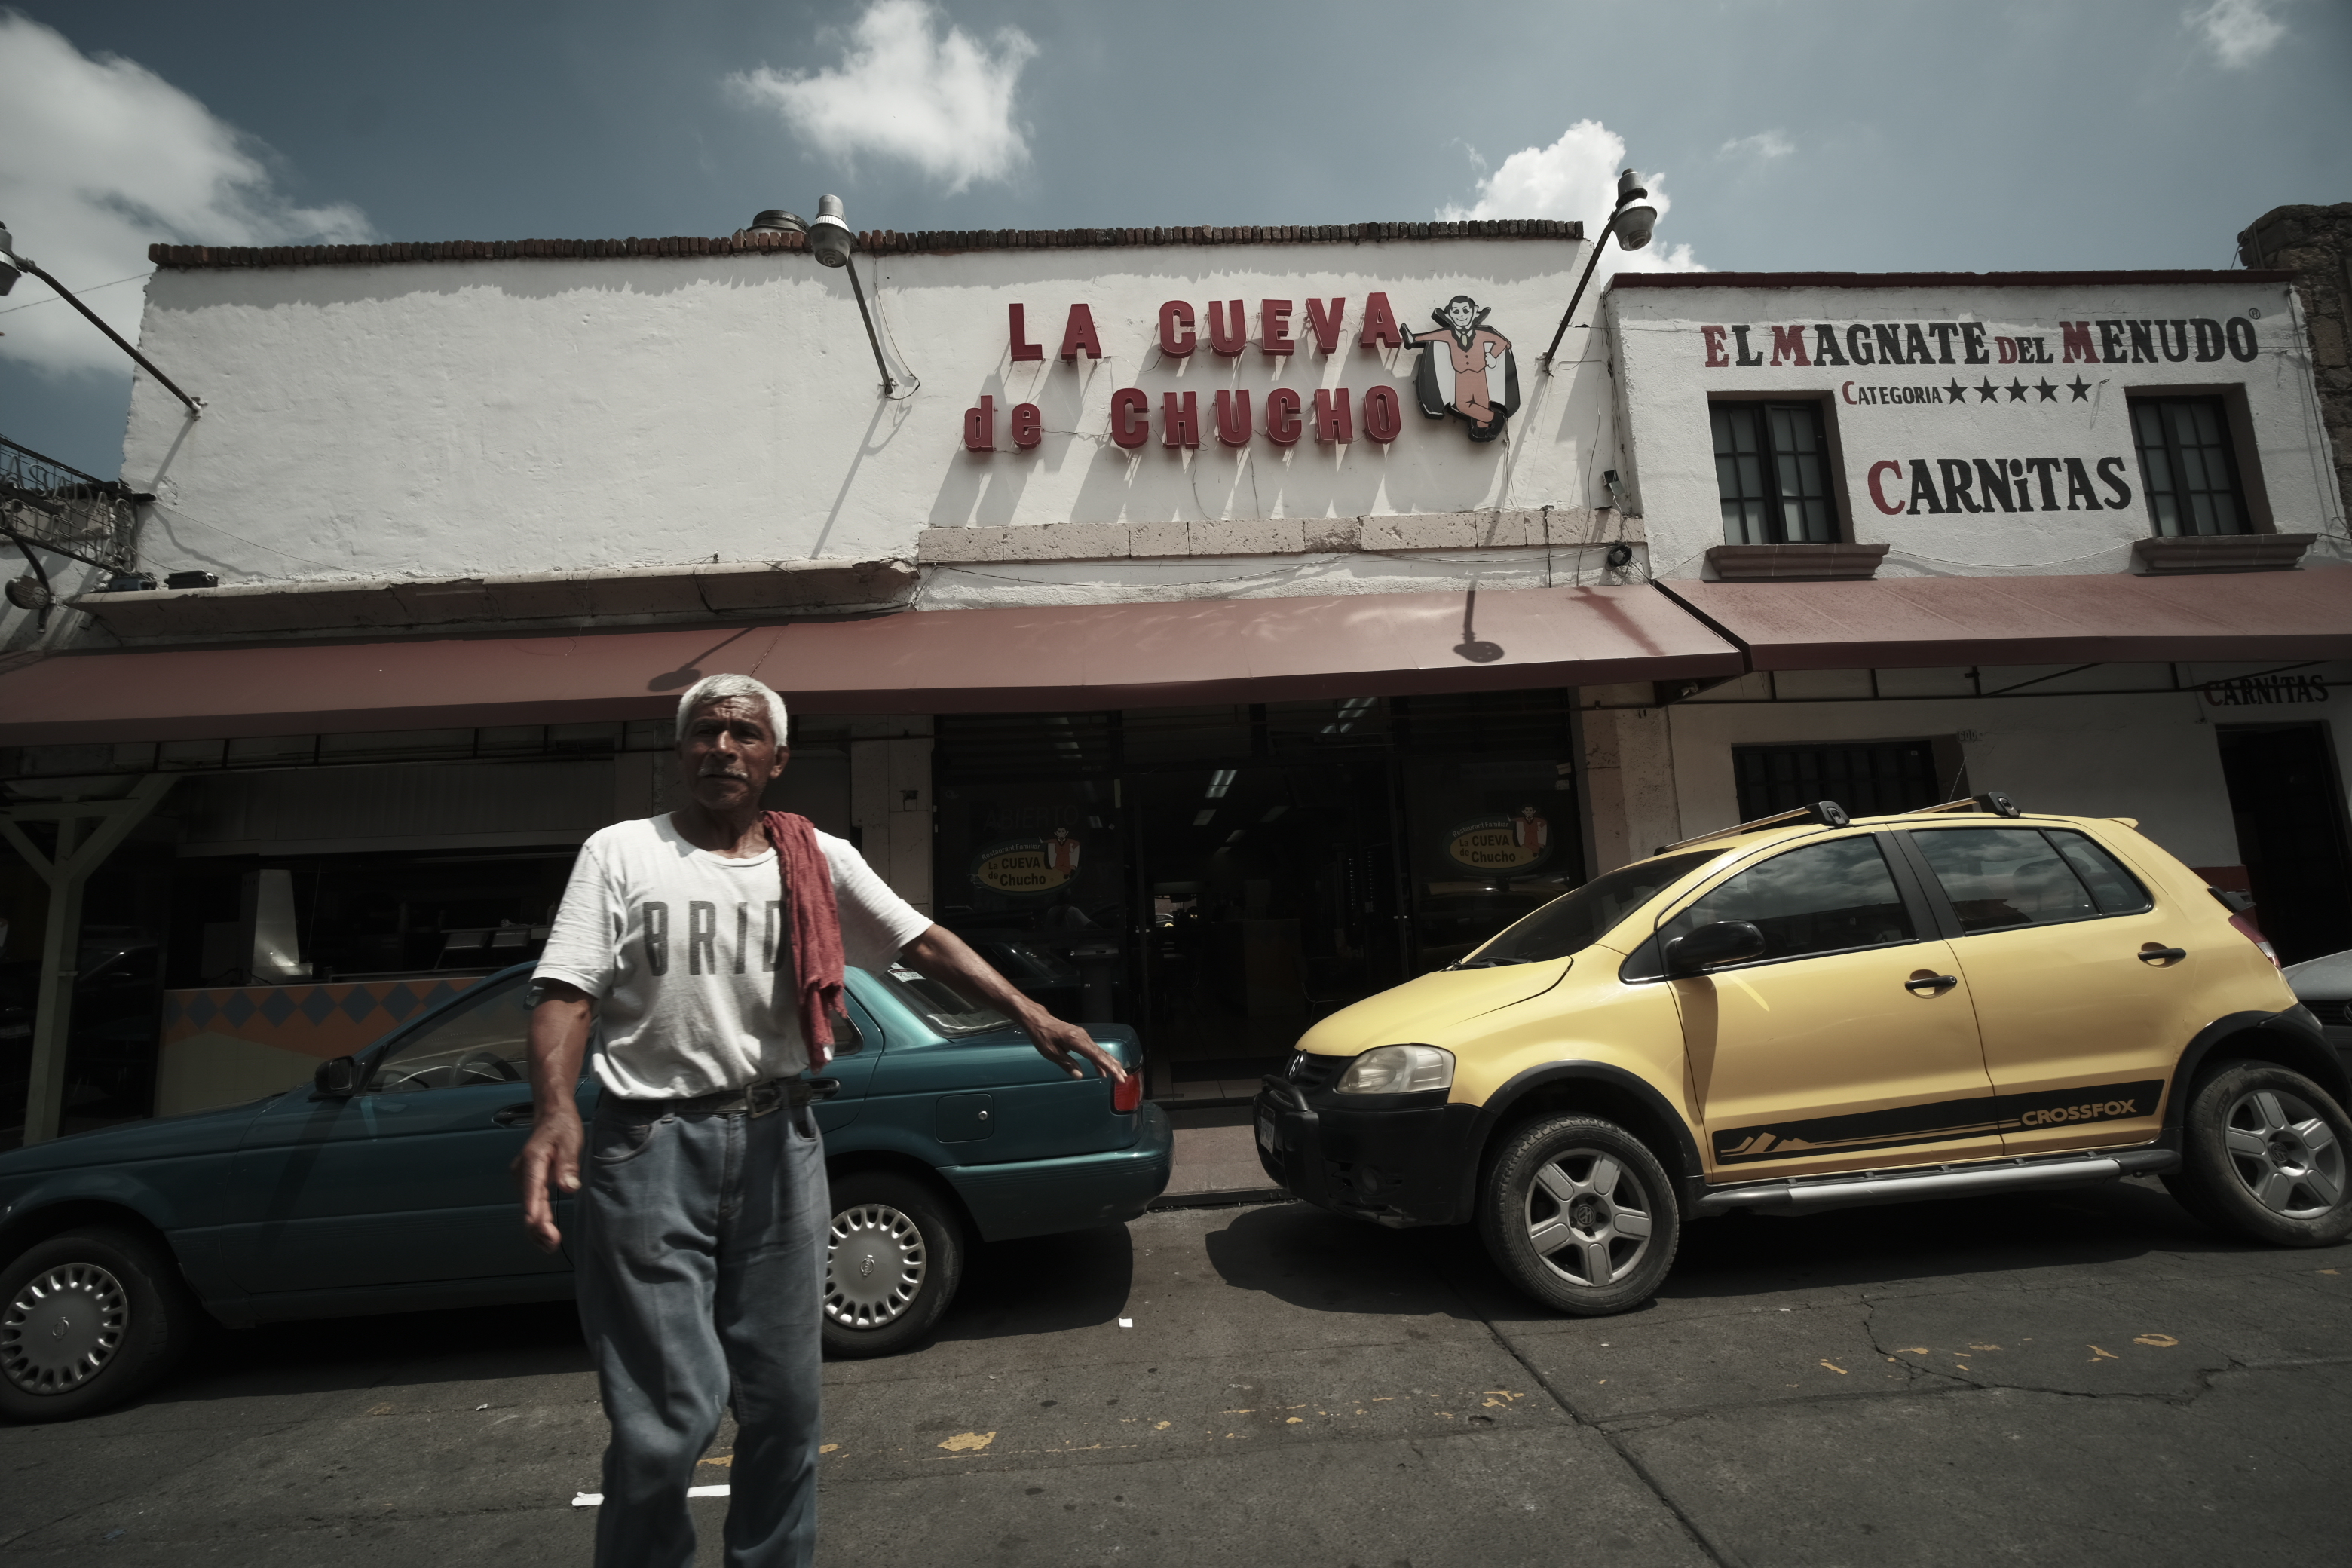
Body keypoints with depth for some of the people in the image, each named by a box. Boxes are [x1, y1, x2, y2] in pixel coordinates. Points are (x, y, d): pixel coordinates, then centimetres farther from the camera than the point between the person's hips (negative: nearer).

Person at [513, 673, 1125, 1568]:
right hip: (649, 1147, -2)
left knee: (783, 1400, 14)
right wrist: (555, 1113, -25)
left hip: (778, 1142, 3)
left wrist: (1030, 1014, -15)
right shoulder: (620, 854, 0)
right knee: (672, 1412, -2)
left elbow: (924, 941, -3)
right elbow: (566, 993, -7)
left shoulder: (819, 860, 5)